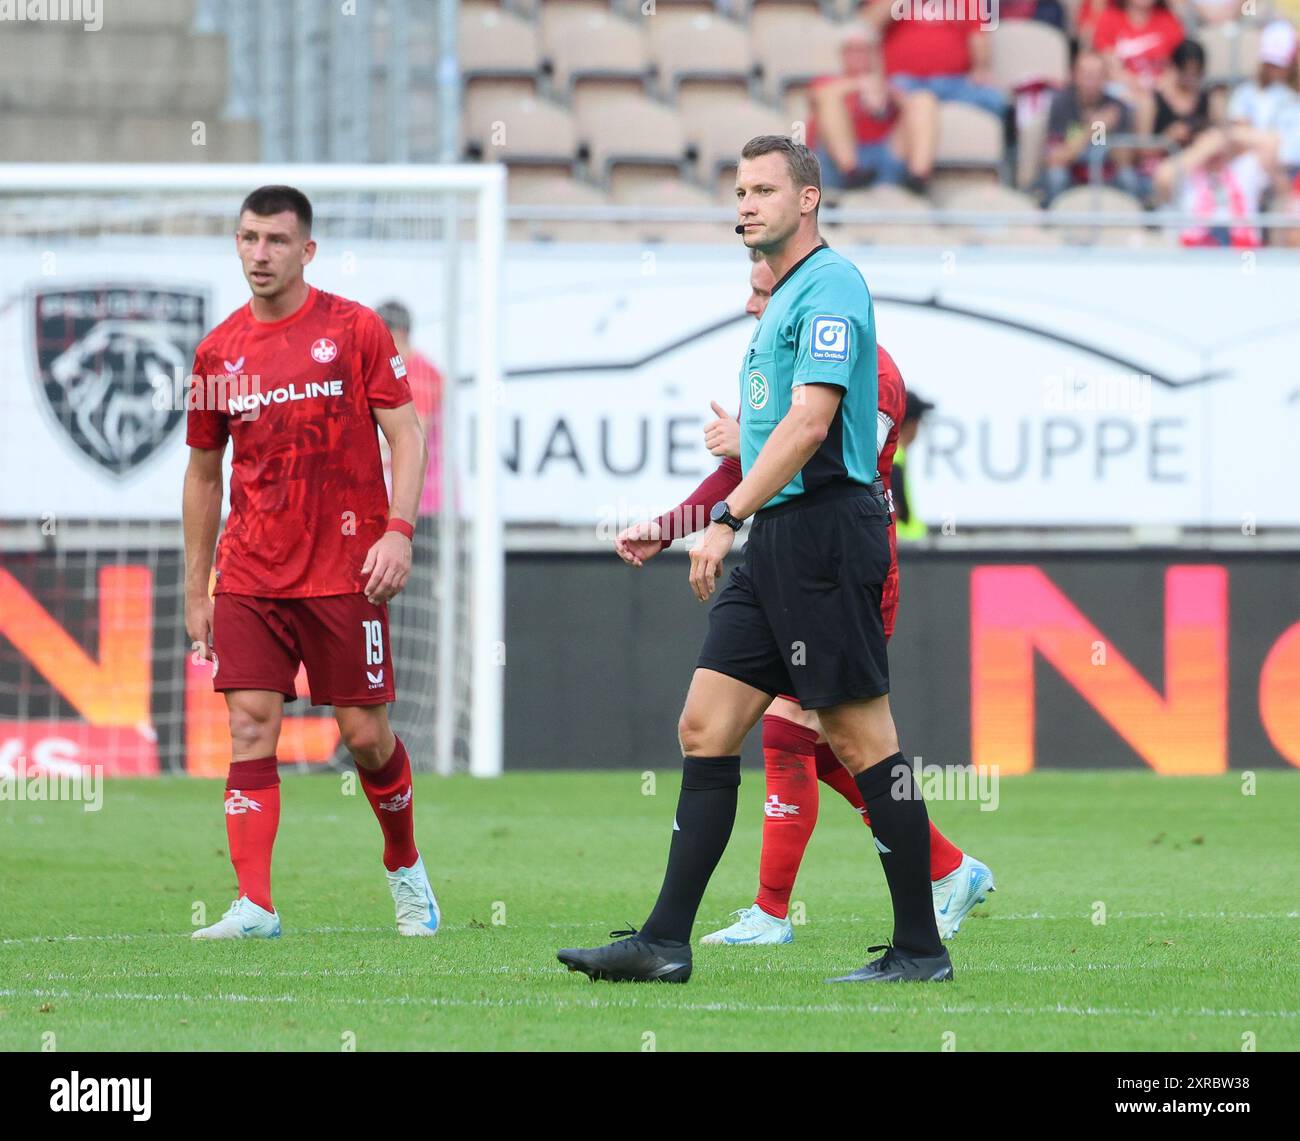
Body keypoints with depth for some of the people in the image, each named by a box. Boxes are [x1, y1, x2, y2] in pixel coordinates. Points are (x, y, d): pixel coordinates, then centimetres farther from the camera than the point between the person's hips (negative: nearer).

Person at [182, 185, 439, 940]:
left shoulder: (355, 330, -1)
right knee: (251, 728, -9)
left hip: (345, 570, -3)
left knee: (366, 733, 1)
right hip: (251, 578, 3)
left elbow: (407, 434, -2)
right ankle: (255, 907, -12)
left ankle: (407, 869, 26)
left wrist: (399, 530, -16)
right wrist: (196, 589, 14)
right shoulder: (219, 353, 8)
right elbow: (204, 473, 16)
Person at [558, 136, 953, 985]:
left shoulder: (830, 286, -10)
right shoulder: (785, 298, 20)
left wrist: (729, 516, -21)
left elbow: (811, 420, -20)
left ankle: (921, 948, -1)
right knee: (705, 727, 4)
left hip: (824, 531, -10)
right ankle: (665, 942, 2)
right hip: (777, 541, 10)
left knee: (862, 738, -6)